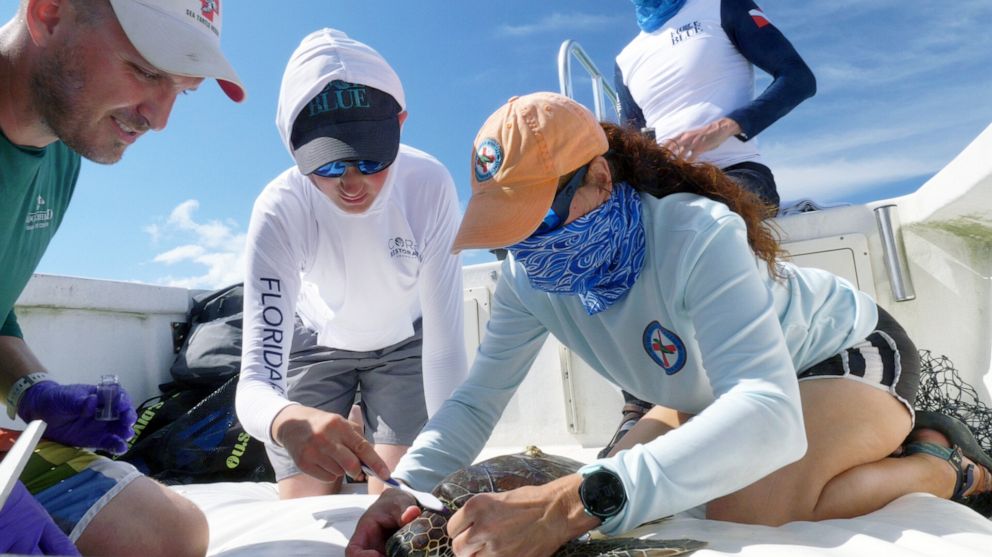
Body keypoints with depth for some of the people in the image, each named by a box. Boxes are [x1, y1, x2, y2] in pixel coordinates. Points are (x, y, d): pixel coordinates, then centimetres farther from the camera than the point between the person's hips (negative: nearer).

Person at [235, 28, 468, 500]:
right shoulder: (279, 210, -33)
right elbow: (255, 380, -38)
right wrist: (287, 421, -61)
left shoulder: (429, 185, -33)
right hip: (315, 344, 0)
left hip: (403, 342, 0)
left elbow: (444, 344, -31)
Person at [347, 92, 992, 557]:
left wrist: (576, 502, -61)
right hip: (725, 393, 8)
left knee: (748, 504, -34)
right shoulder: (528, 278, -17)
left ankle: (940, 466, 0)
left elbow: (771, 416, -50)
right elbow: (476, 400, -14)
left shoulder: (698, 236, -38)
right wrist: (405, 486, -32)